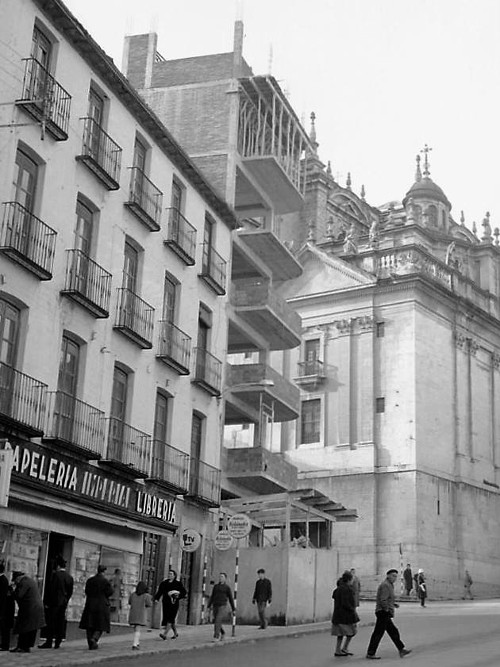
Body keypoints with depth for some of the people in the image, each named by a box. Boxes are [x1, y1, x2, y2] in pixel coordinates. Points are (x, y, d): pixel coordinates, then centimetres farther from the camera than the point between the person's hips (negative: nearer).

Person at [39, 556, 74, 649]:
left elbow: (50, 589, -11)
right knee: (60, 623, 7)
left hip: (54, 602, -6)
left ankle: (49, 642, -4)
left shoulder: (55, 574, -9)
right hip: (64, 603, 6)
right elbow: (70, 592, 10)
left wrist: (46, 602, -7)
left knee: (51, 622, -2)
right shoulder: (70, 577, 8)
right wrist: (66, 601, 17)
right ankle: (57, 643, 8)